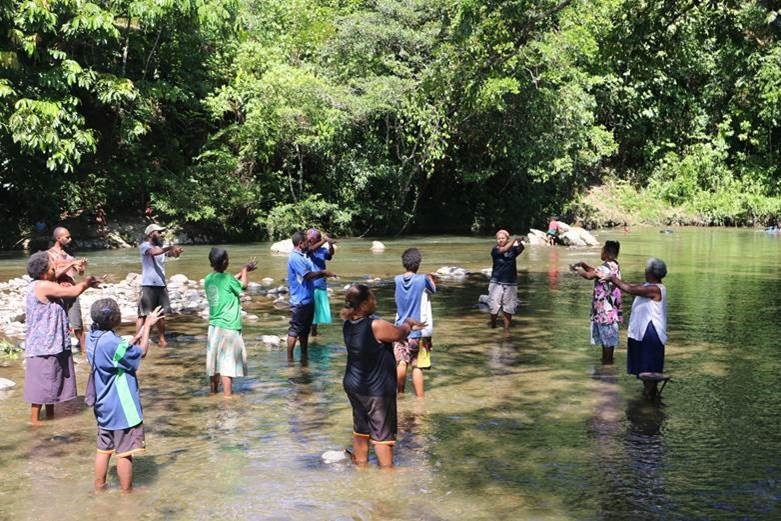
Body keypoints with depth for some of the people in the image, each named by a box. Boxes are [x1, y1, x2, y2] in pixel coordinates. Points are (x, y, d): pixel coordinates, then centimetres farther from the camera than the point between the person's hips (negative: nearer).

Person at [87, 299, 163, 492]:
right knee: (125, 452, 4)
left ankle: (99, 487, 29)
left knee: (104, 448, 19)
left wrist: (138, 336, 5)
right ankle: (127, 492, 15)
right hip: (121, 408, -9)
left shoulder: (93, 336, 1)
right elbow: (140, 353, -14)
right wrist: (147, 327, -6)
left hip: (104, 406, 9)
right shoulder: (111, 342, -26)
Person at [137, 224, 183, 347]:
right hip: (148, 286, -6)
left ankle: (162, 339, 22)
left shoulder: (162, 247, 12)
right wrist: (170, 247, -30)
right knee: (143, 314, -5)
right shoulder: (144, 246, -5)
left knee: (161, 314, 13)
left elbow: (173, 254, -4)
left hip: (161, 285, 6)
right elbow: (154, 252, -26)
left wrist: (176, 251, -27)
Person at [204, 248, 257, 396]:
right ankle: (227, 396, -3)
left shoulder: (208, 279, 6)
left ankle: (213, 392, 25)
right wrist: (245, 270, 17)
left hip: (214, 326, 7)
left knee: (214, 361, 15)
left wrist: (243, 271, 24)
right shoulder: (227, 278, -14)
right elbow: (243, 285, 3)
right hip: (229, 327, -7)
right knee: (228, 363, -4)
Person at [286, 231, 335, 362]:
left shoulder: (303, 256, 13)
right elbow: (308, 275, -23)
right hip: (300, 301, -10)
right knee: (295, 329, -4)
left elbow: (310, 274, 16)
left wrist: (323, 273, 3)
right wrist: (323, 273, -10)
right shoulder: (295, 257, -18)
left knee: (305, 329, 17)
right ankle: (290, 358, 2)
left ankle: (304, 356, 27)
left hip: (308, 299, 10)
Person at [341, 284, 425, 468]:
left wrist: (408, 327, 16)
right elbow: (400, 334, -9)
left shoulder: (349, 325, -1)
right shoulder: (376, 326, -27)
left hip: (353, 385, 8)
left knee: (360, 429, 20)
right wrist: (408, 322, 12)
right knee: (383, 433, 8)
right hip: (376, 390, -8)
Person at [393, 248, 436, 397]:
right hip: (418, 330, -3)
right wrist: (430, 278, 26)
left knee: (401, 363, 11)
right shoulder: (423, 279, -10)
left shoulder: (397, 280, 0)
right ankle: (420, 398, 6)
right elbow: (433, 290, 9)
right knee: (417, 367, 1)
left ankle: (400, 394, 19)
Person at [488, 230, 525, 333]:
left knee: (509, 309, 1)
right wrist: (514, 240, -31)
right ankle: (492, 326, 18)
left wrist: (520, 243, -40)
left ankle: (506, 329, 11)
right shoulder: (495, 250, -2)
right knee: (494, 306, -3)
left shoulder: (513, 249, 3)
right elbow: (504, 250, -22)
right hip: (497, 282, -1)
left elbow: (521, 249, -18)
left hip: (511, 283, 2)